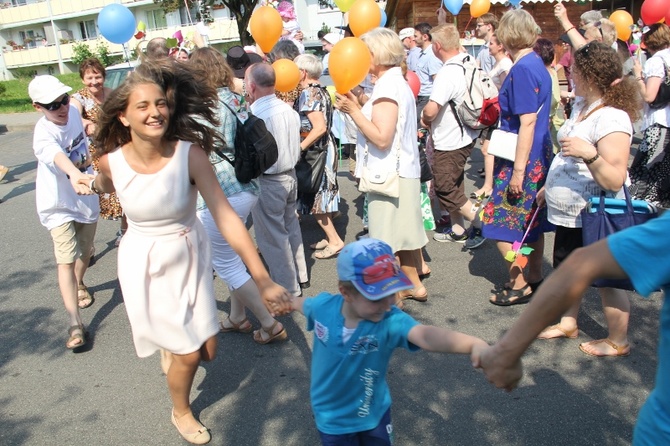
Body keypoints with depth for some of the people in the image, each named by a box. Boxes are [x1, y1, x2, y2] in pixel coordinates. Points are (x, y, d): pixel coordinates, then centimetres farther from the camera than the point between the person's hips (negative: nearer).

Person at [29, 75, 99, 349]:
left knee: (85, 250, 21)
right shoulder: (44, 134, -27)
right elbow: (56, 155, -51)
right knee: (66, 260, -14)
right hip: (58, 203, -6)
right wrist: (74, 175, -69)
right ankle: (75, 323, -13)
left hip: (86, 196, 6)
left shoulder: (73, 112, -6)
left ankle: (79, 284, 50)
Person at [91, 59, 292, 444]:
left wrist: (262, 278, -31)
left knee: (207, 349, 12)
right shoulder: (112, 162, -18)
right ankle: (181, 412, 40)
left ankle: (173, 349, 52)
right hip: (146, 266, -1)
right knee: (188, 354, 4)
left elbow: (226, 215, -28)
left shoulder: (190, 153, -23)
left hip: (191, 257, 1)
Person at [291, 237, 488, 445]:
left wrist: (474, 344, -71)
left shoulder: (391, 321, -32)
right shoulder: (323, 306, -23)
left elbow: (426, 335, -53)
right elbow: (302, 304, 2)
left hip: (373, 415, 0)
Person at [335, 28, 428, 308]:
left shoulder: (388, 86, -16)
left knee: (386, 242, 1)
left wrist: (353, 111, -17)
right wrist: (355, 108, 7)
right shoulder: (398, 82, 15)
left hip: (389, 174, -10)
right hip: (402, 171, 10)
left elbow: (381, 137, -24)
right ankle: (415, 286, 31)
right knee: (404, 233, 19)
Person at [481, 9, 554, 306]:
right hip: (539, 156, 10)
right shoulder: (537, 64, 10)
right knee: (531, 220, 17)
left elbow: (527, 122, -21)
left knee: (503, 224, -1)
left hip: (524, 159, -9)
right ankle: (534, 277, 29)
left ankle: (519, 285, 9)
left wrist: (518, 170, -21)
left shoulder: (522, 69, -18)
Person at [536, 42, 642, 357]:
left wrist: (589, 153, -42)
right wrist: (549, 186, 23)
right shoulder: (581, 105, 5)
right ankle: (568, 323, 38)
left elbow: (614, 181, -29)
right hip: (568, 213, 9)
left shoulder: (612, 119, -23)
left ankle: (618, 342, 25)